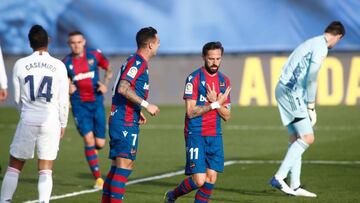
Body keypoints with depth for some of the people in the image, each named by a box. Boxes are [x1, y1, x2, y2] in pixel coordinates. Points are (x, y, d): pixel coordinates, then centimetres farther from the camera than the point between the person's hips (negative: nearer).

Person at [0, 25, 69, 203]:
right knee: (45, 170, 6)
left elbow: (17, 98, 7)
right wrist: (62, 124, 15)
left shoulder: (20, 64, -2)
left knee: (14, 165, 13)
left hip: (28, 120, 0)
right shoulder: (59, 66, -3)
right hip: (51, 120, 0)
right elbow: (63, 100, 1)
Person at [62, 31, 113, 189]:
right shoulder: (66, 63, 0)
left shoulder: (94, 55, -1)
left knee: (100, 143, 0)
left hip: (96, 102, 1)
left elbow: (109, 69, 11)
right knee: (88, 139, -15)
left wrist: (105, 84, -6)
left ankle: (91, 152, 40)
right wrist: (68, 87, -10)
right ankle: (98, 178, -7)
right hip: (79, 105, -1)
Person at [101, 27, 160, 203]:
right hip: (125, 122, -10)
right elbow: (123, 88, -24)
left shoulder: (137, 62, 19)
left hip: (119, 120, 10)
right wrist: (146, 105, -20)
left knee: (117, 166, 11)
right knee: (125, 164, -12)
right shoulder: (138, 62, -12)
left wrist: (137, 113, 17)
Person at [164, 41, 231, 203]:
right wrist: (216, 104, -14)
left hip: (215, 136, 6)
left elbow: (226, 116, 10)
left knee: (211, 178, 0)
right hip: (196, 135, -6)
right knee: (199, 180, -11)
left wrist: (215, 101, -8)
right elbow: (191, 111, -12)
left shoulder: (224, 81, 11)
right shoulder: (194, 78, -7)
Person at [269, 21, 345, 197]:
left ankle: (294, 186, 10)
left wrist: (309, 106, 15)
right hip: (291, 92, -10)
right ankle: (279, 177, -16)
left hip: (284, 90, 10)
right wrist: (311, 107, -8)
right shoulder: (321, 47, -10)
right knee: (307, 138, -12)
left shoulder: (313, 43, 20)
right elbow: (311, 79, -15)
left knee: (296, 139, 10)